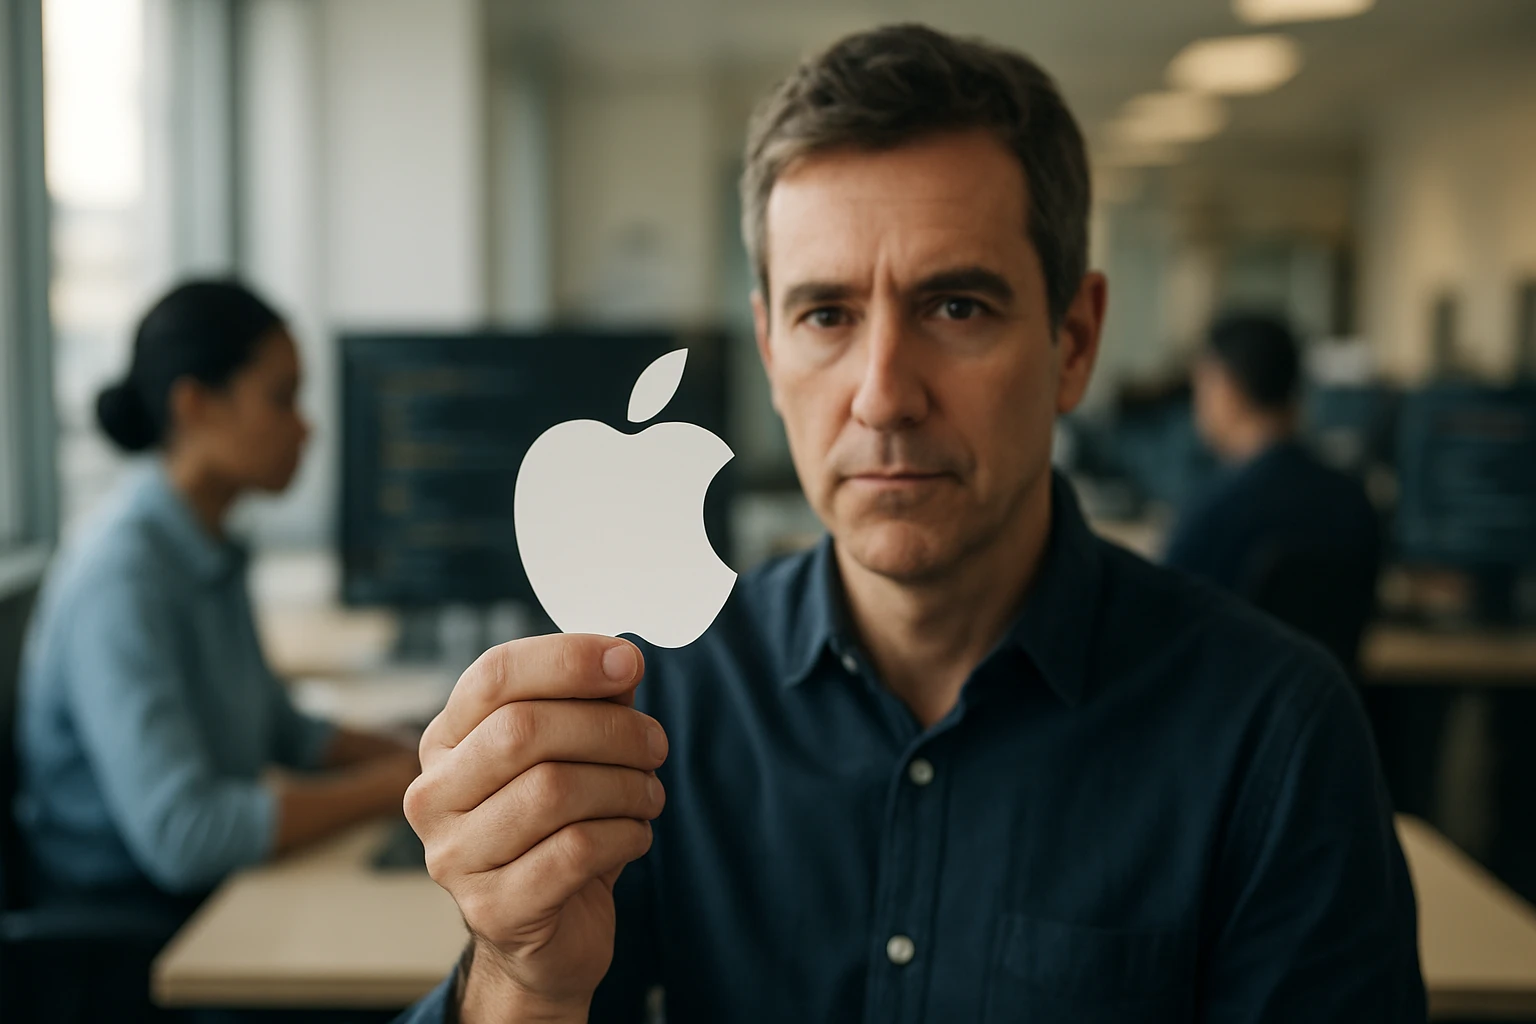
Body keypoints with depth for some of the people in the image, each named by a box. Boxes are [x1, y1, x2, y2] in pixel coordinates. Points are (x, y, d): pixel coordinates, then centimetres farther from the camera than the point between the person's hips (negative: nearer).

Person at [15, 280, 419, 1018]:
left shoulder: (211, 554, 8)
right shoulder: (122, 579, -21)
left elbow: (280, 732, 19)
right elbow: (181, 833, -28)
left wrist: (431, 758, 4)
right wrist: (398, 785, -23)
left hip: (214, 900, 8)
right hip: (130, 937, -8)